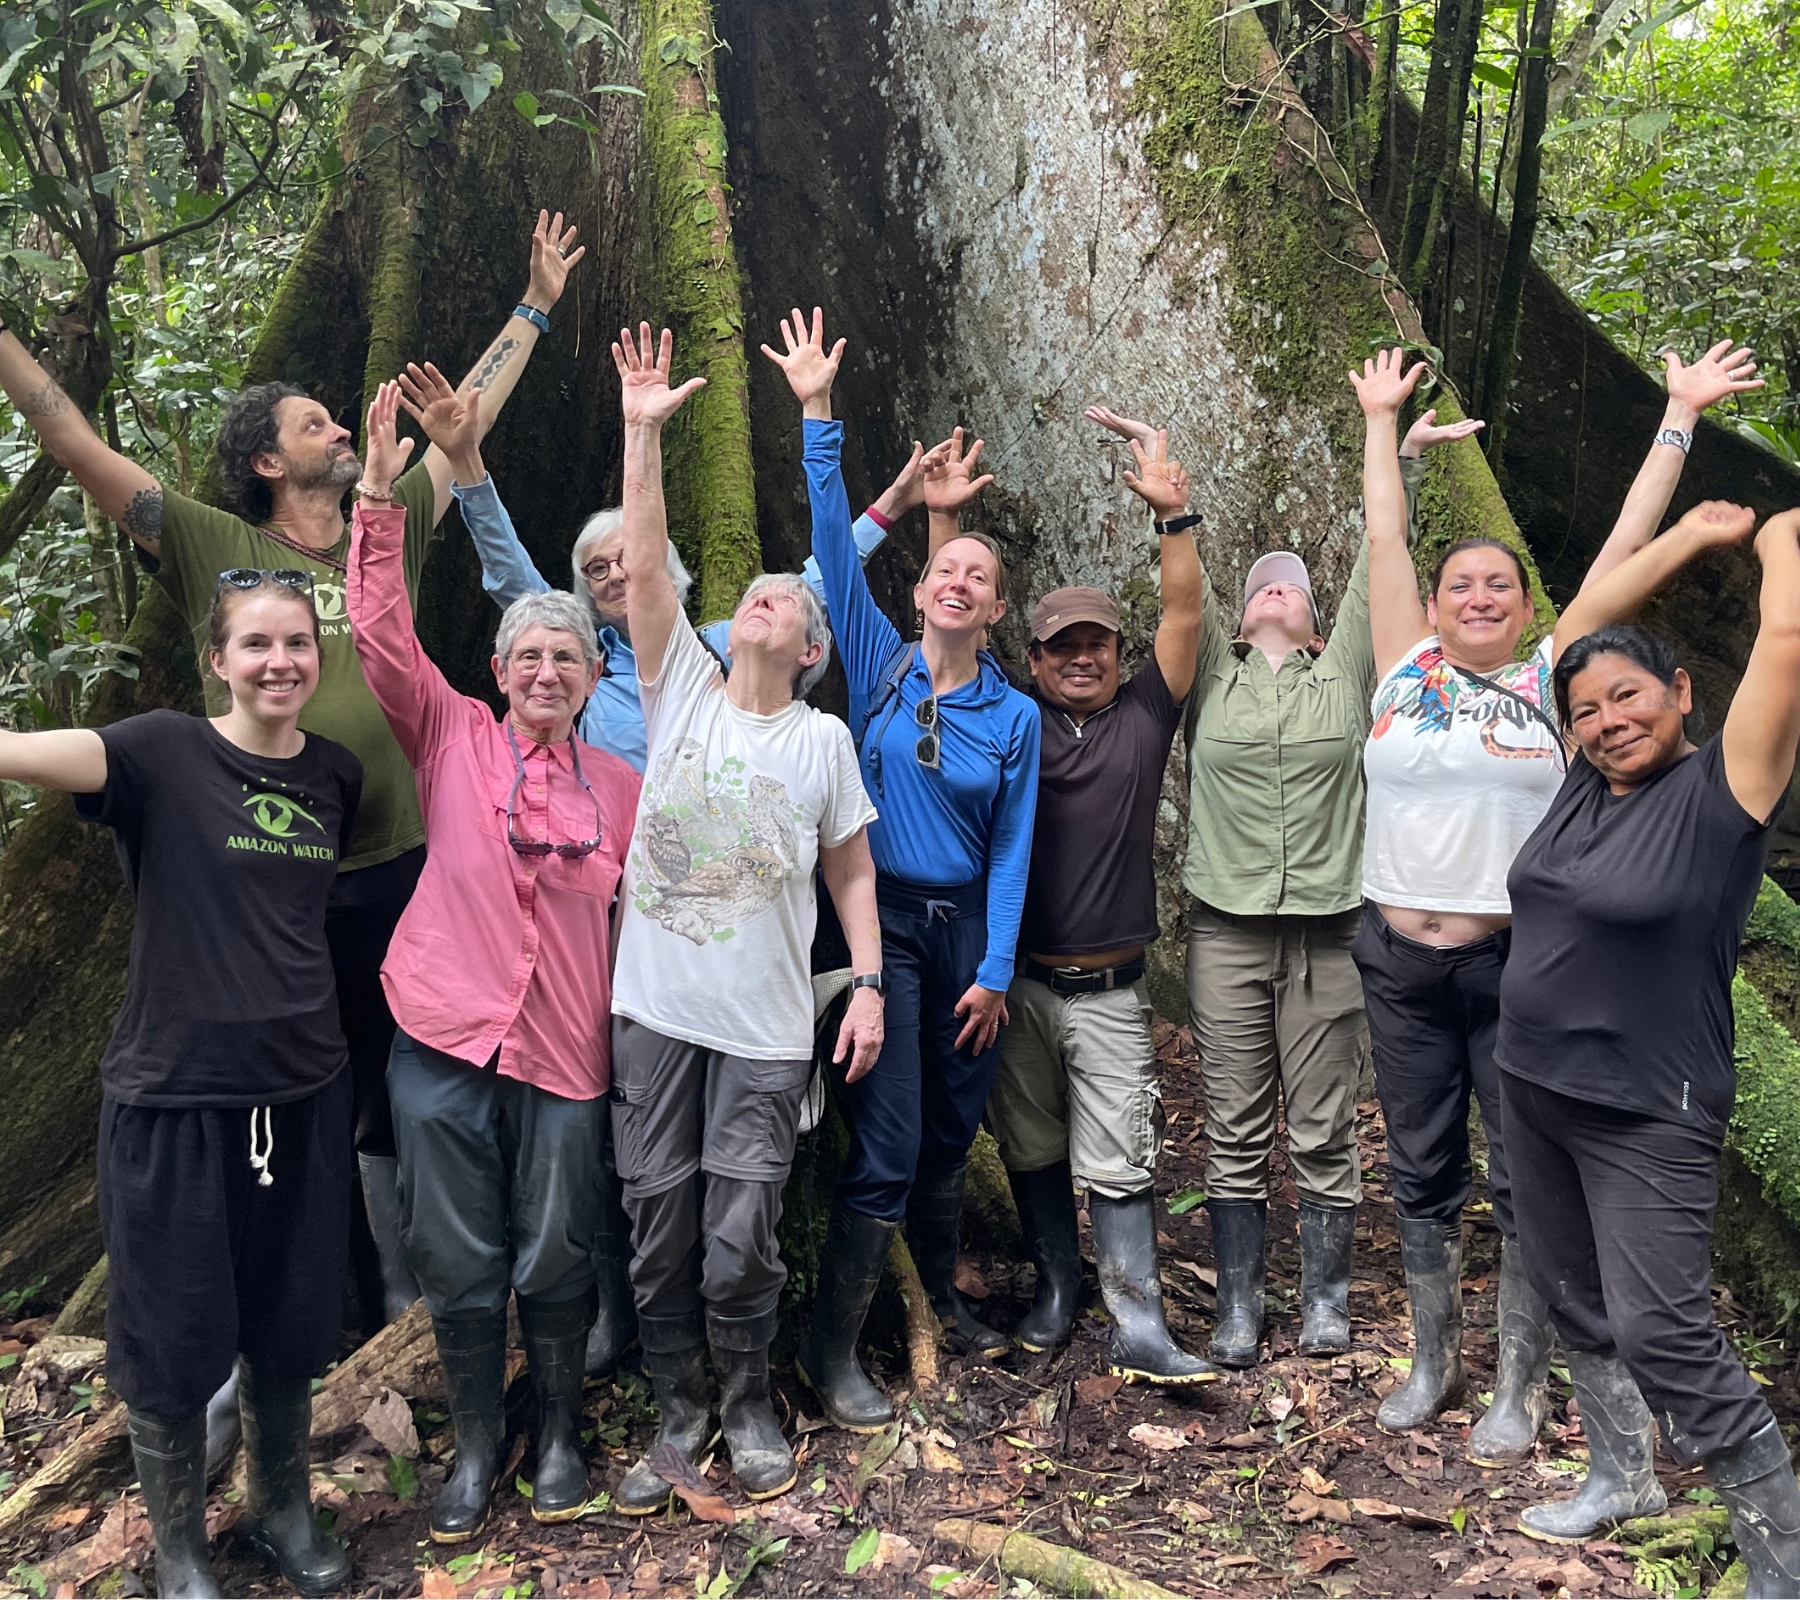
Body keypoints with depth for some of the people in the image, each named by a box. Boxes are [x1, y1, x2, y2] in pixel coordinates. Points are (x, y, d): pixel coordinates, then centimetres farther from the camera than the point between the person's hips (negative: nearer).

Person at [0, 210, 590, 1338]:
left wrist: (536, 306, 23)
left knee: (408, 1095, 14)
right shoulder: (217, 551, -1)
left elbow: (468, 415, 16)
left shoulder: (390, 534, 9)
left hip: (404, 869, 3)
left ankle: (413, 1288, 31)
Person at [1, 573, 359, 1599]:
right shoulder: (163, 755, -10)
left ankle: (286, 1512, 39)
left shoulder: (338, 775, 4)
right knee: (172, 1341, 8)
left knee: (290, 1330, 16)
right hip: (173, 1098, -4)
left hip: (303, 1092, 4)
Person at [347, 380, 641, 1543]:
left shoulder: (621, 785, 6)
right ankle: (478, 1440, 29)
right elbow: (383, 632, -7)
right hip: (445, 1035, 0)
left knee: (557, 1259, 7)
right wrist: (381, 496, -14)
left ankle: (560, 1430, 31)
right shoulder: (454, 737, 2)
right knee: (459, 1261, 7)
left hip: (565, 1049, 1)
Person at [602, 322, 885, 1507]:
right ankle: (680, 1412, 28)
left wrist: (871, 985, 0)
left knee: (740, 1241, 1)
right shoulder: (682, 688, 5)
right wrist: (644, 429, -9)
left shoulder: (824, 740, 4)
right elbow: (645, 565, -5)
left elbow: (852, 874, 8)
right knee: (659, 1225, 9)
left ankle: (749, 1406, 26)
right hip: (655, 1010, 1)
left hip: (764, 1026, -1)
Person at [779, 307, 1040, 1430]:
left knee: (953, 1133, 16)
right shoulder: (879, 664, -2)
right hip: (884, 922, -3)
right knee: (887, 1148, -6)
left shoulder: (1015, 714, 2)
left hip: (968, 931, 3)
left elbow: (1012, 849, 2)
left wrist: (995, 972, -2)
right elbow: (835, 546, -11)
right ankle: (832, 1351, 8)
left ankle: (942, 1296, 39)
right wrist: (820, 419, -18)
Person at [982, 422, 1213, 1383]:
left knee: (1117, 1161, -1)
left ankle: (1139, 1329, 3)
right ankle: (1055, 1290, 30)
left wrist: (1172, 515, -14)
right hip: (1017, 979, 1)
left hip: (1108, 988, -1)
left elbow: (1183, 614, -4)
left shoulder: (1143, 714, 4)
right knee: (1032, 1151, 13)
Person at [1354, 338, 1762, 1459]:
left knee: (1528, 1184, 4)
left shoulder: (1550, 680, 2)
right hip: (1401, 961, 2)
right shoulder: (1406, 671, 5)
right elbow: (1386, 535, 13)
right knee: (1423, 1176, 12)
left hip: (1517, 964, -2)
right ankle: (1435, 1363, 28)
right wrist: (1382, 420, 21)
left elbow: (1626, 547, 3)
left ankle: (1522, 1387, 20)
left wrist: (1681, 417, 7)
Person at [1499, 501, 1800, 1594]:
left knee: (1664, 1341, -10)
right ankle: (1624, 1480, 38)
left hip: (1646, 1119, -7)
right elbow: (1578, 622, 10)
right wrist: (1694, 537, 15)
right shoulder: (1591, 778, 4)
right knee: (1578, 1308, 19)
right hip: (1535, 1092, 7)